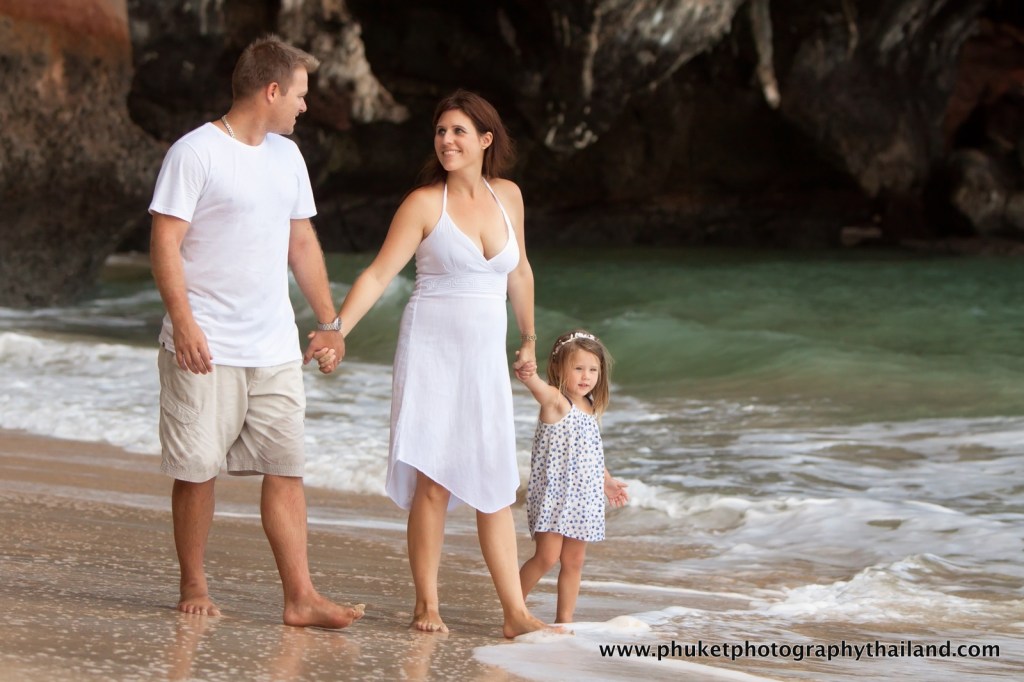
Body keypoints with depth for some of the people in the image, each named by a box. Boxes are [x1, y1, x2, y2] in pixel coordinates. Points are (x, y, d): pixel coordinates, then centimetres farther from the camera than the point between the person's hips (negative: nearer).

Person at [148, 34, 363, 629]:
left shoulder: (286, 156, 15)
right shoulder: (196, 152, -7)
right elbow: (166, 243, -10)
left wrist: (330, 321, 18)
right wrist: (182, 321, -20)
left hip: (276, 350, 6)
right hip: (206, 348, -6)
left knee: (286, 468, -1)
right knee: (197, 469, 1)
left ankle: (301, 598, -2)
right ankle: (194, 587, 15)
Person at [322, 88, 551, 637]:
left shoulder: (507, 196, 8)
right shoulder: (424, 203, -5)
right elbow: (379, 273, -9)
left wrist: (529, 339, 29)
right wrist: (336, 330, -20)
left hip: (486, 359, 5)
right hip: (432, 350, -4)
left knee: (496, 487, 3)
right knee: (433, 480, -8)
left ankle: (515, 613, 4)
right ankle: (426, 604, 1)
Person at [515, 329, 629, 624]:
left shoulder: (592, 409, 12)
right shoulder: (555, 400, -10)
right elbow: (537, 385, -35)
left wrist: (607, 481, 37)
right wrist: (527, 374, -58)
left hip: (583, 497, 7)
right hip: (552, 492, -7)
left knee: (573, 561, 8)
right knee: (547, 556, -11)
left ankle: (565, 619, 16)